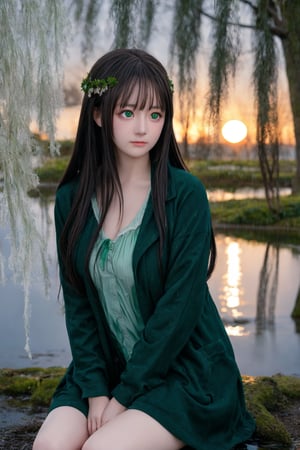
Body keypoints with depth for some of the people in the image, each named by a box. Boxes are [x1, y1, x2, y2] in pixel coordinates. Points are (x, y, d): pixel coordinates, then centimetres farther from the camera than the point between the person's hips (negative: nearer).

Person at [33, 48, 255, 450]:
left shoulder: (186, 194, -14)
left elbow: (180, 307, -16)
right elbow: (77, 303, 1)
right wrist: (96, 391, -9)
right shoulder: (72, 199, -1)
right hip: (107, 366, 4)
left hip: (185, 371, -3)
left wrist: (124, 397, -13)